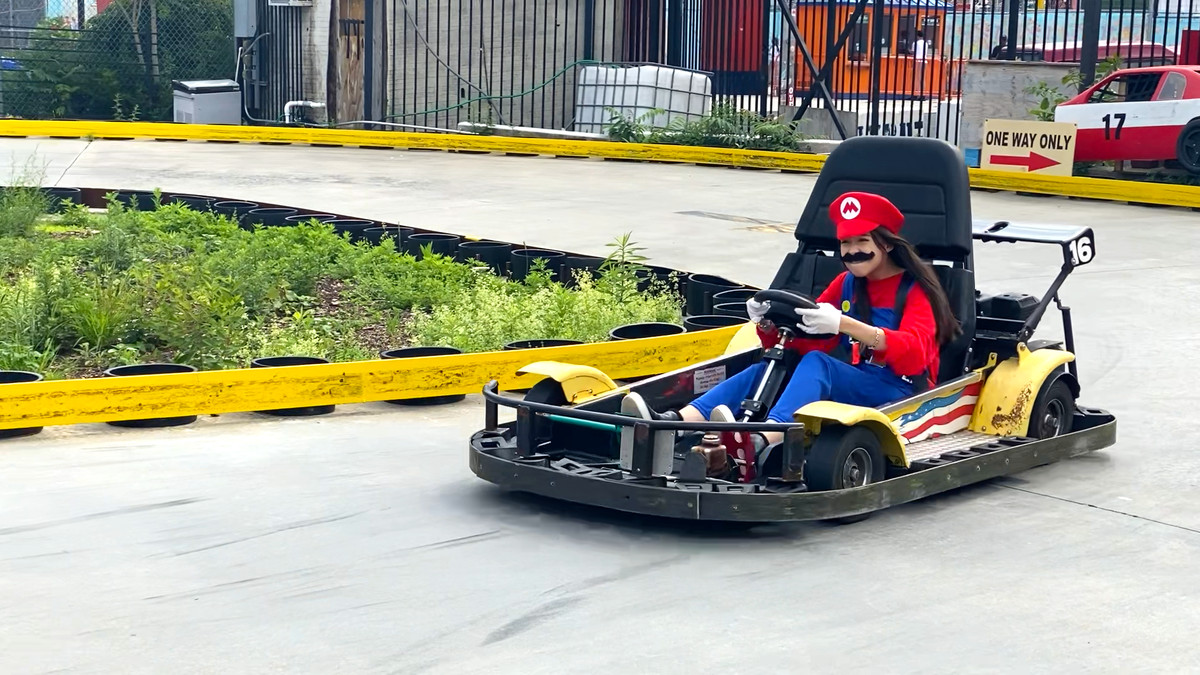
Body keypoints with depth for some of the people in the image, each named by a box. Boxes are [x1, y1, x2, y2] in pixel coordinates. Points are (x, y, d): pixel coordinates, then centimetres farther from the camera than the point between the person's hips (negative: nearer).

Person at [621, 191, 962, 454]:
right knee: (766, 369, -18)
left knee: (815, 363, -32)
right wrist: (769, 324, -10)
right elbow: (807, 340, 13)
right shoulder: (847, 283, 18)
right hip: (846, 383, 6)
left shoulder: (916, 289, 0)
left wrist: (843, 324, -31)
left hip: (899, 390, -6)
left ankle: (762, 440, -60)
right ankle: (675, 423, -40)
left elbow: (912, 353, -20)